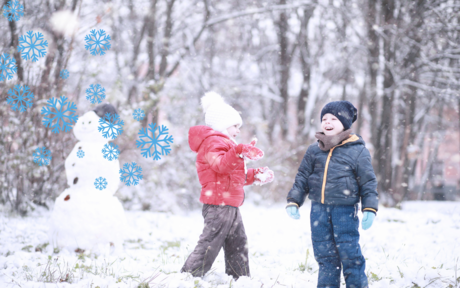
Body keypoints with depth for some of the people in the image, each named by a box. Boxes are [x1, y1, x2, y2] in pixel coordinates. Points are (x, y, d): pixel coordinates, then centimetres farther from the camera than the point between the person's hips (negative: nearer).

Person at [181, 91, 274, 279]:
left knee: (238, 245, 16)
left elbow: (236, 175, 32)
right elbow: (221, 164, -32)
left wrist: (255, 176, 25)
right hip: (218, 203, -11)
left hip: (229, 206, 11)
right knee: (209, 245, -12)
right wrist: (240, 152, -44)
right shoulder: (213, 142, -10)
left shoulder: (224, 143, 26)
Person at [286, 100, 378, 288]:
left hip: (345, 211, -4)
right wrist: (293, 201, 7)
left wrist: (369, 209, -9)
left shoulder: (358, 151, -1)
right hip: (318, 210, 4)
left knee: (350, 256, -4)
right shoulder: (314, 151, 10)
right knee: (325, 257, 10)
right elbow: (302, 178, 16)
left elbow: (368, 183, -1)